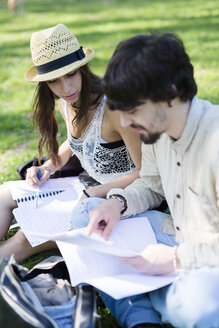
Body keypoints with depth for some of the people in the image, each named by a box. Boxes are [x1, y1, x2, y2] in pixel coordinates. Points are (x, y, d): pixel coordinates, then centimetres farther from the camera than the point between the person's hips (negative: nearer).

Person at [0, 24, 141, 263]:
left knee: (24, 240, -19)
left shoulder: (112, 107, -29)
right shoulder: (64, 101, -5)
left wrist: (90, 195, -24)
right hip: (87, 183, 8)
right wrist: (49, 167, 1)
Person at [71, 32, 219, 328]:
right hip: (179, 241, 8)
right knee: (85, 213, 2)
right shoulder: (155, 127, -3)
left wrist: (175, 259, -26)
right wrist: (118, 203, -5)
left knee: (194, 303, -41)